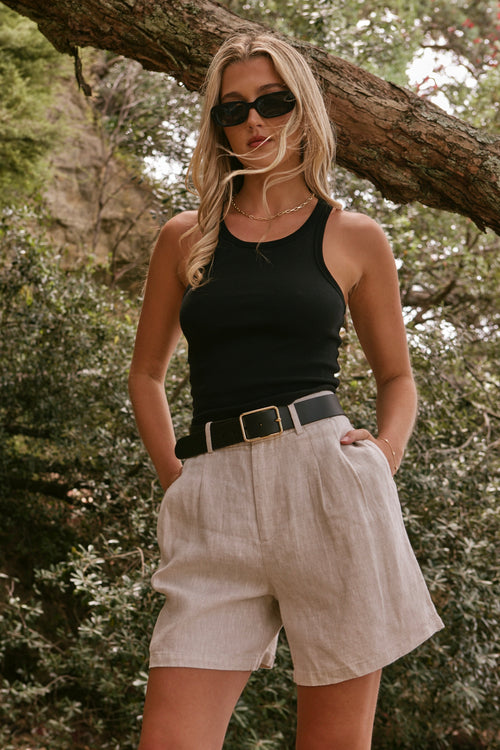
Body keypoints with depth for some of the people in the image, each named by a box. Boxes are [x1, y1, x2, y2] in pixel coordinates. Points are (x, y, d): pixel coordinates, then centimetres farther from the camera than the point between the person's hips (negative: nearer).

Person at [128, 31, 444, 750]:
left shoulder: (354, 238, 10)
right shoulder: (184, 239, 15)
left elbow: (397, 376, 18)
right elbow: (146, 373, 23)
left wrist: (384, 457, -1)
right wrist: (175, 476, 8)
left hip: (326, 480, -1)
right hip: (214, 502, 2)